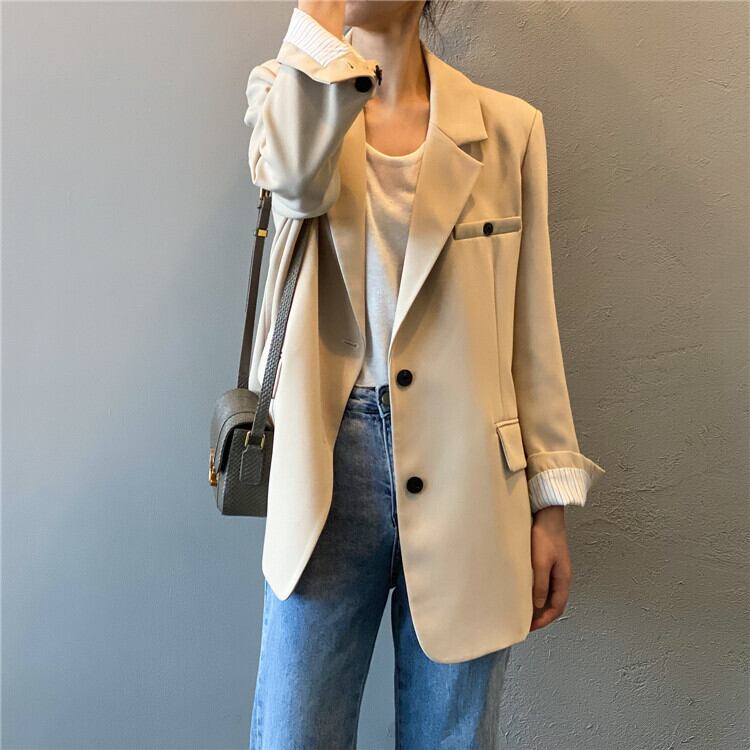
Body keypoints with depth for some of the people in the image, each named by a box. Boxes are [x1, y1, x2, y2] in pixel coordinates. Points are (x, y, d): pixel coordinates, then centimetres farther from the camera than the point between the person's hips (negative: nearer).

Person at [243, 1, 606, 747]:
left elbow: (530, 328, 4)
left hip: (466, 476, 1)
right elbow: (291, 171, -21)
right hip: (330, 462, 0)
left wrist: (550, 501, 2)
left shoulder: (507, 127, 3)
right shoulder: (286, 92, 5)